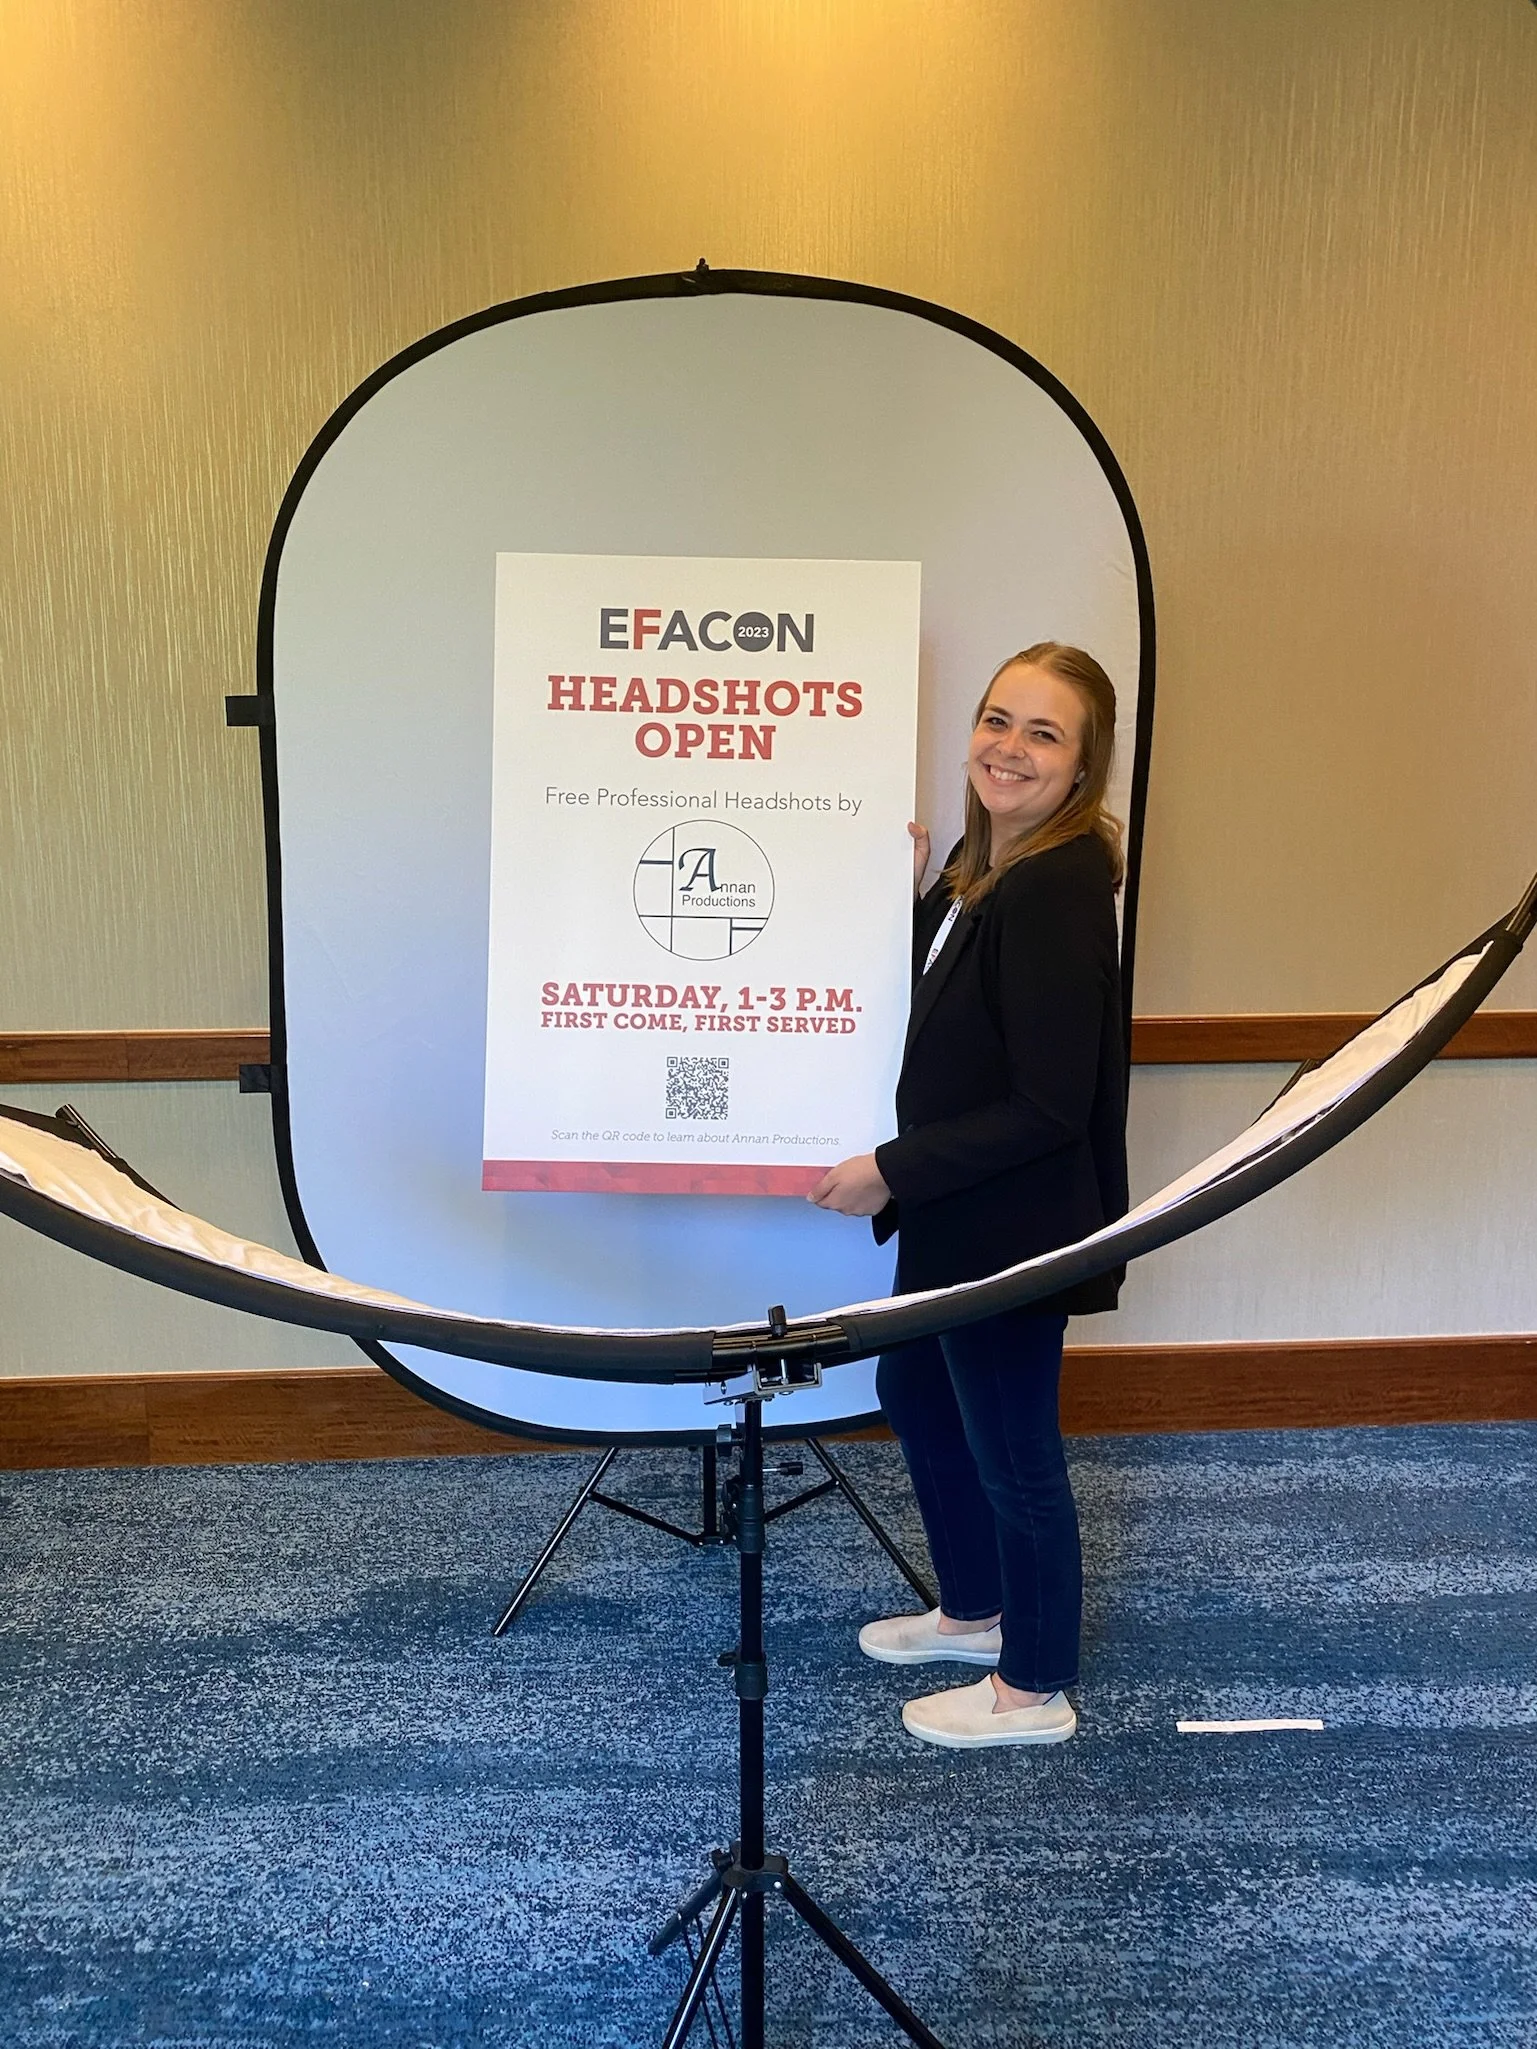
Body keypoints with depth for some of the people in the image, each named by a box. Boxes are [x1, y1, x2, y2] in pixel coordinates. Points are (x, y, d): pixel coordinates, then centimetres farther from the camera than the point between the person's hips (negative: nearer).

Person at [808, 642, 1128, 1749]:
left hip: (1016, 1229, -10)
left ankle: (1036, 1689, 31)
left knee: (1011, 1449, 8)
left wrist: (893, 1170, -20)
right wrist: (908, 898, 0)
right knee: (913, 1391, 25)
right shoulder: (982, 862, 4)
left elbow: (1046, 1107, -26)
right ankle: (973, 1611, 48)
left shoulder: (1059, 888, -25)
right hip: (953, 1218, 10)